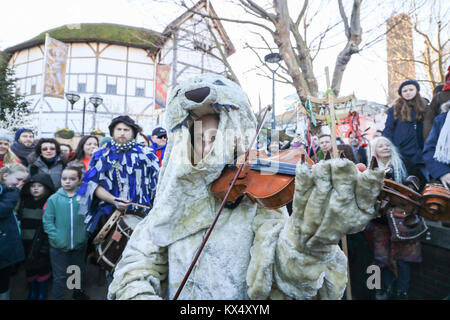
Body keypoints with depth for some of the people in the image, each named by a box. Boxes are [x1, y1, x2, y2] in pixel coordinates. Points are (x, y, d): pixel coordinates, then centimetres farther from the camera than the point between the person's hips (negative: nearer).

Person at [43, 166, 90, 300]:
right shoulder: (53, 199, -8)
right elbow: (47, 221, -6)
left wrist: (85, 234, -11)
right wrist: (56, 237, -14)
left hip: (80, 244, 2)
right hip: (59, 246, -2)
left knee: (80, 271, 22)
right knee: (60, 276, 9)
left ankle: (79, 292, 46)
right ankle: (58, 297, 29)